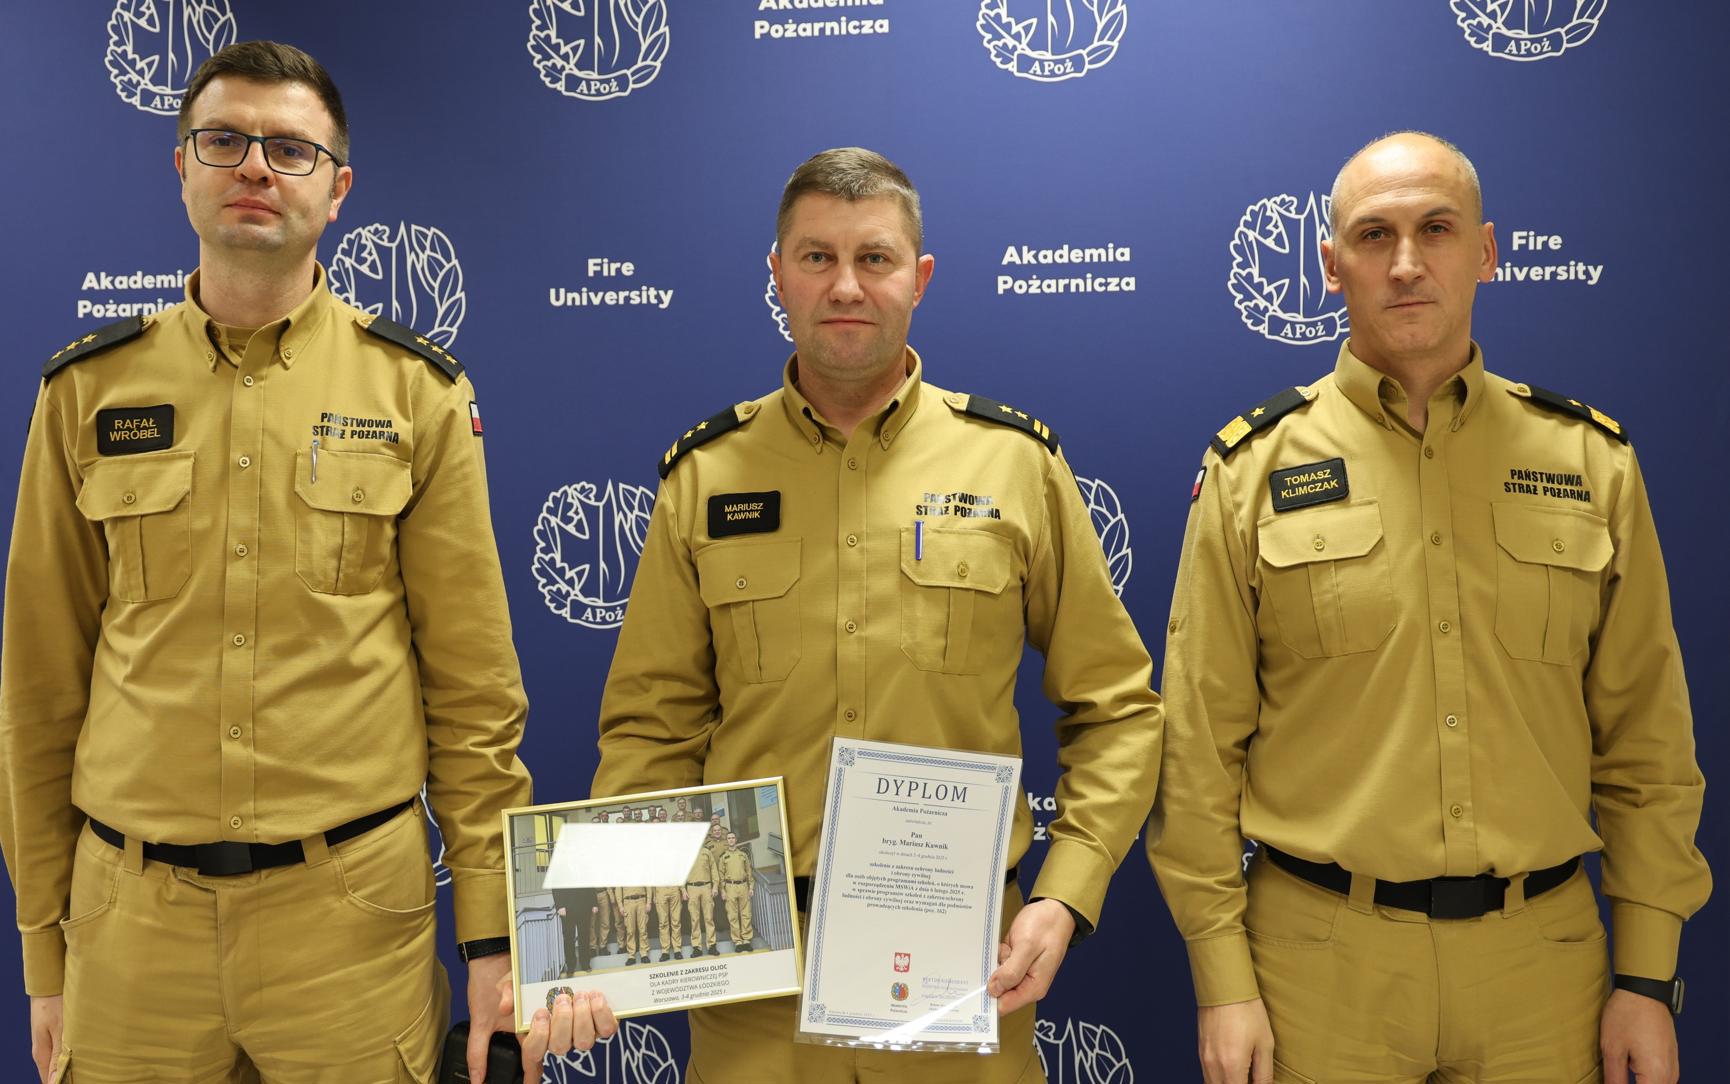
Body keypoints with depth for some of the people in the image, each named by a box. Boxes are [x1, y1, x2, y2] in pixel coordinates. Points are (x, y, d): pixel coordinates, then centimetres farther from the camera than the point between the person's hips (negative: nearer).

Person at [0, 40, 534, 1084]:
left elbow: (474, 686, -1)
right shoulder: (88, 390, 4)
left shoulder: (419, 389, -1)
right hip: (130, 915, 2)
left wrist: (494, 935, -3)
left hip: (353, 908, -1)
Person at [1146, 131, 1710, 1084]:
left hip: (1541, 952, 2)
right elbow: (1200, 744, -4)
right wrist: (1221, 980, -5)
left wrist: (1648, 975, 3)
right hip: (1320, 954, -2)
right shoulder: (1254, 467, -4)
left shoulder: (1592, 463, 3)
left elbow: (1645, 742, 6)